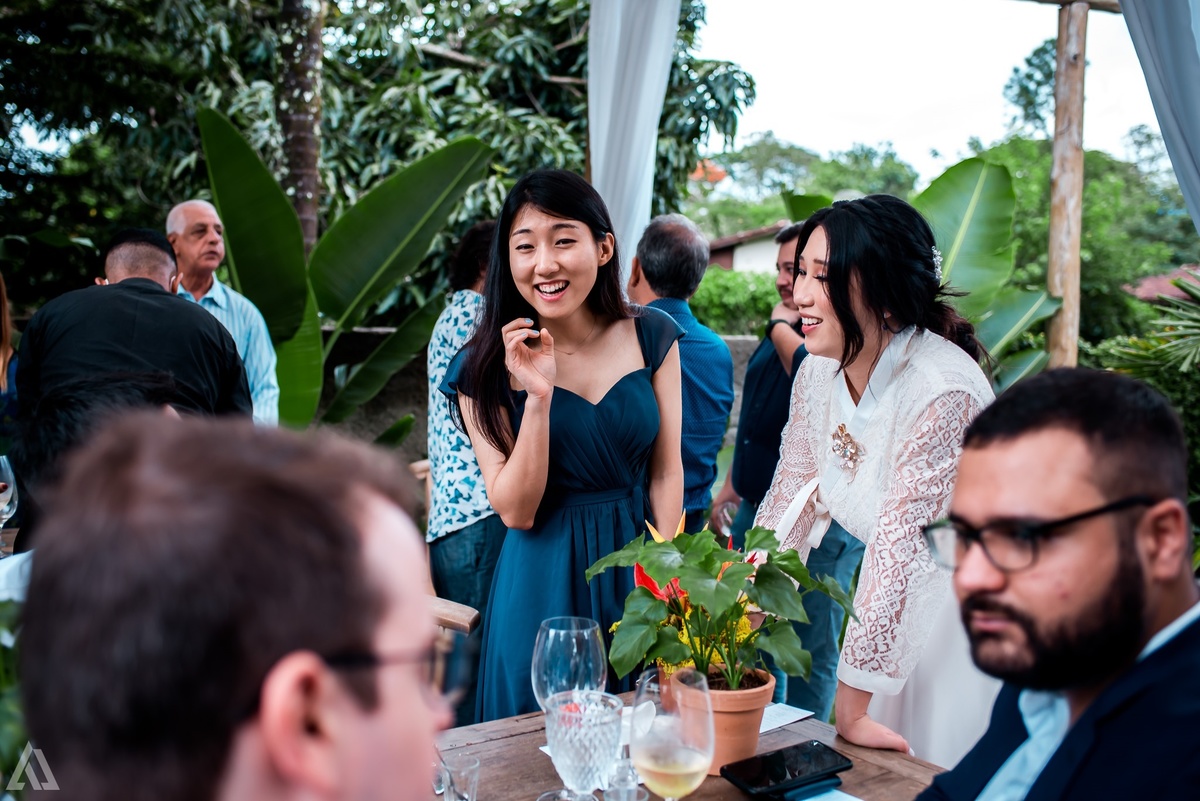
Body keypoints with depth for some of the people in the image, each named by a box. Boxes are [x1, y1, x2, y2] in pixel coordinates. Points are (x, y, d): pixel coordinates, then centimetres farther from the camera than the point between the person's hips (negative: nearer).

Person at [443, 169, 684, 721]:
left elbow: (666, 473, 0)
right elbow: (515, 511, -12)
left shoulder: (652, 337, -2)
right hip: (545, 584, -2)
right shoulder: (485, 366, -8)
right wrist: (538, 396, -22)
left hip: (635, 569, 2)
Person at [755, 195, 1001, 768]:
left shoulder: (943, 391, -30)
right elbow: (790, 498, 1)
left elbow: (898, 548, -29)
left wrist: (851, 710, -23)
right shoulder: (819, 372, -8)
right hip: (894, 607, 7)